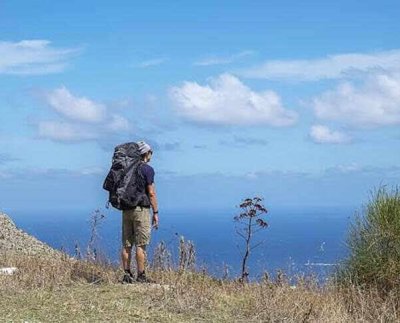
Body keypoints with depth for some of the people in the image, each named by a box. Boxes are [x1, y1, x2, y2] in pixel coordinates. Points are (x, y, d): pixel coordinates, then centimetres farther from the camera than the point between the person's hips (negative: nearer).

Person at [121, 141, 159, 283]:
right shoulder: (147, 169, -8)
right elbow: (151, 193, -11)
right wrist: (155, 212, -5)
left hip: (126, 209, 6)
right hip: (141, 209, -6)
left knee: (127, 244, 7)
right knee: (140, 245, -3)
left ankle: (127, 274, 9)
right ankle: (141, 276, -2)